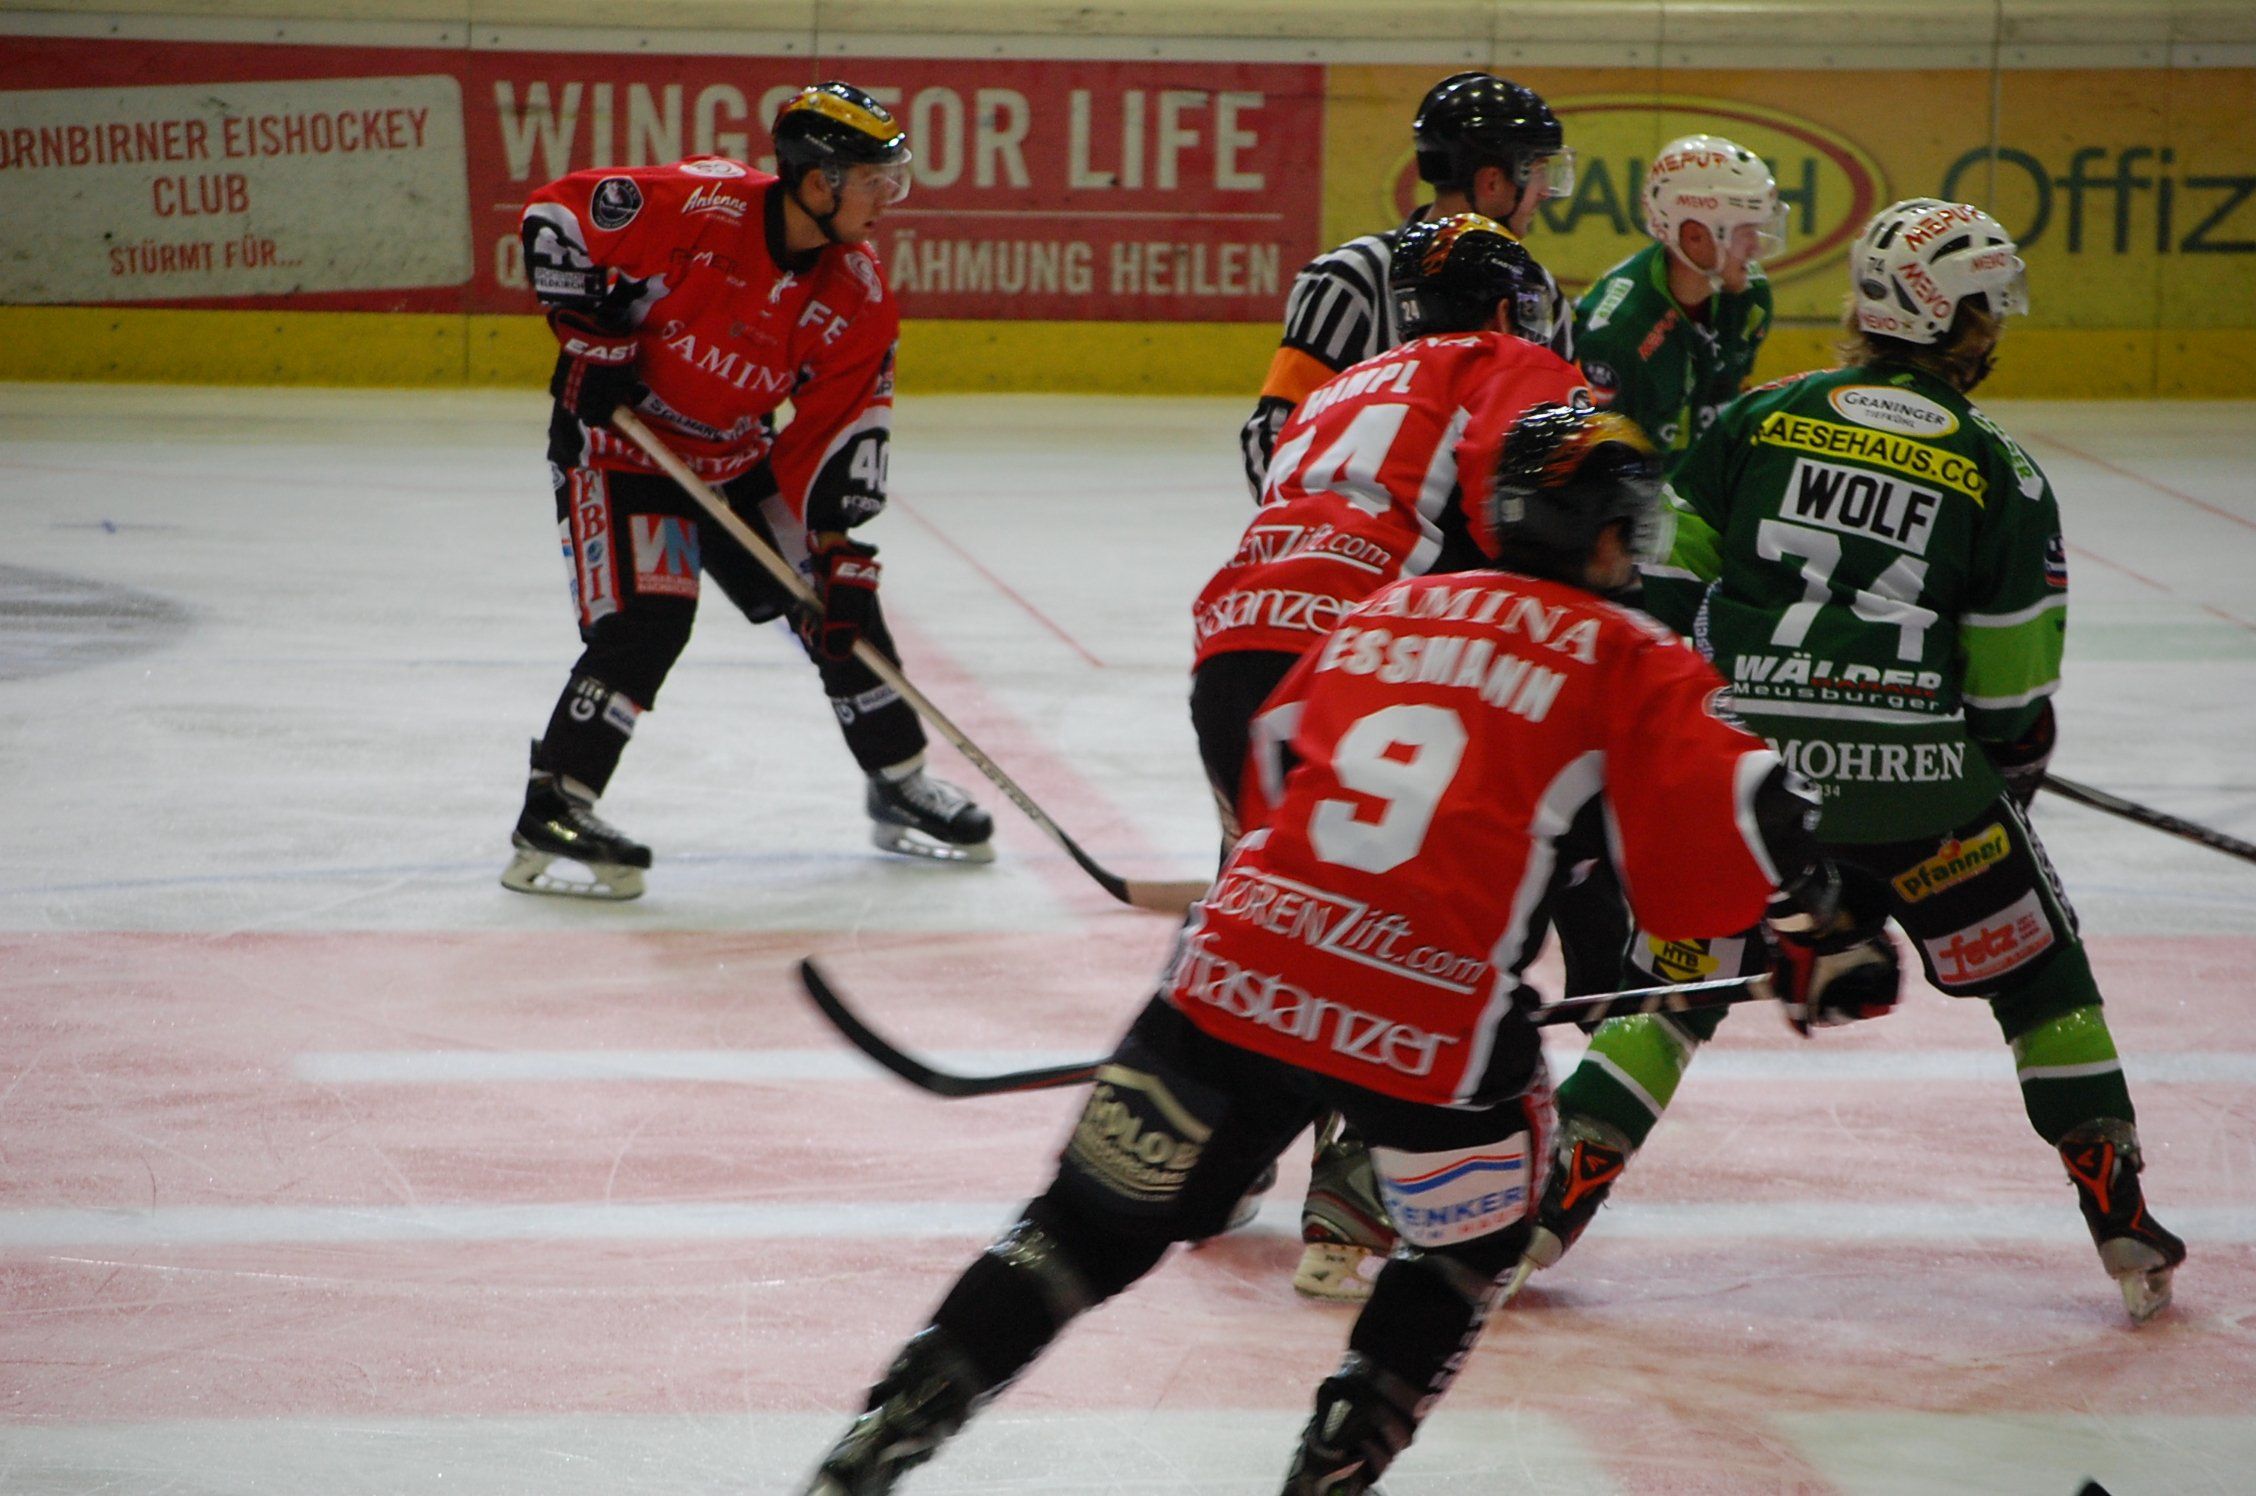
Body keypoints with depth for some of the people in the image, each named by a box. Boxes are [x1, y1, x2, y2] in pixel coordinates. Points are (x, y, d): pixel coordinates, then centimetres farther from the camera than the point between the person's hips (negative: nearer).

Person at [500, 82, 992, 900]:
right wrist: (590, 336, -18)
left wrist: (840, 546, -15)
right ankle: (551, 816, -14)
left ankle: (901, 788, 25)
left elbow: (841, 430, -6)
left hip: (741, 460, 6)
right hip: (619, 438, -6)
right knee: (646, 619, -21)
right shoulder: (698, 205, -26)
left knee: (841, 600, 8)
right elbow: (556, 213, -18)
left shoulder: (860, 299, -9)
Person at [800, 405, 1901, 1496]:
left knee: (1099, 1222, 10)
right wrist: (1819, 941, 9)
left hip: (1241, 963, 4)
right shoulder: (1629, 660, 8)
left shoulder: (1383, 610, 23)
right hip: (1430, 1018, -4)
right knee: (1469, 1237, 22)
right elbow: (1723, 811, -2)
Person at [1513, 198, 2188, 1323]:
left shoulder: (1763, 418, 7)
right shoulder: (2000, 472, 2)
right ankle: (2121, 1220, 14)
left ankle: (1553, 1198, 5)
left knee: (1679, 977, 14)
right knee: (2041, 973, 15)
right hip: (1917, 774, -2)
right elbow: (2014, 679, 3)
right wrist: (2013, 774, 21)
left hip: (1748, 762, 2)